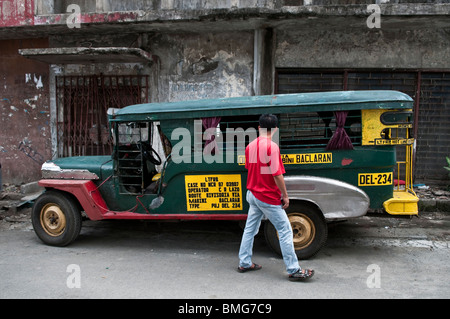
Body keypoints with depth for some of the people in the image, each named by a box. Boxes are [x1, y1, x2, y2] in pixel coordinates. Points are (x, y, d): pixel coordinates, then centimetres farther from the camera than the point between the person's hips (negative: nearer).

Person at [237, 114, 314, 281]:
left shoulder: (250, 146, 4)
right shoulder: (272, 147, -19)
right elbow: (277, 175, -20)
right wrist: (285, 195, -11)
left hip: (253, 194, 8)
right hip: (268, 198, -8)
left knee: (250, 229, 16)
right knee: (285, 231, 1)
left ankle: (244, 263, 26)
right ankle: (294, 270, 6)